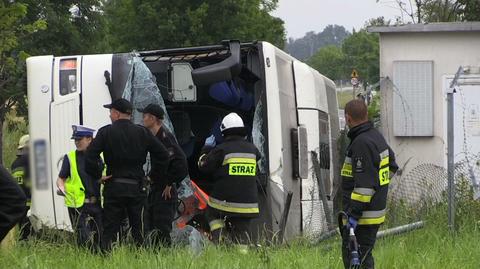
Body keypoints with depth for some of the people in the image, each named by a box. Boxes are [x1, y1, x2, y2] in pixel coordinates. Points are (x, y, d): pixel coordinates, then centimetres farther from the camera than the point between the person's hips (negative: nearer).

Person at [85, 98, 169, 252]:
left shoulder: (106, 132, -2)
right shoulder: (143, 133, 5)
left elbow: (90, 156, -12)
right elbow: (163, 155, 4)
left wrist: (98, 175, -1)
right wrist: (154, 176, 11)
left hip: (114, 188, -2)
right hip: (137, 188, 2)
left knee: (109, 231, 1)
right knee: (138, 232, 8)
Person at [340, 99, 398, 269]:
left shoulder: (362, 143, -19)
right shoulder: (376, 136, 12)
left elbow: (364, 184, -23)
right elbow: (392, 166, 27)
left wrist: (354, 213, -22)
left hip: (363, 215, -10)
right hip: (377, 208, 10)